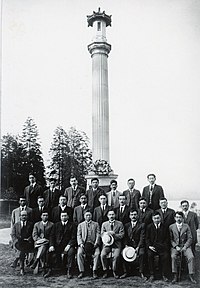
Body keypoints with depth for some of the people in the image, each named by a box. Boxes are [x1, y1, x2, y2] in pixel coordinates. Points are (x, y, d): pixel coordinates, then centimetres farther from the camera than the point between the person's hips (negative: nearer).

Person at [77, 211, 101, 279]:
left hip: (93, 243, 0)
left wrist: (96, 243, -9)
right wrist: (80, 243, -8)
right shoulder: (80, 225, 19)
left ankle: (94, 271, -22)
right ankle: (81, 271, -18)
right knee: (79, 253, -28)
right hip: (83, 243, 1)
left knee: (97, 253, -29)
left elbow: (98, 235, 8)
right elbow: (78, 235, 10)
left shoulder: (96, 224, 17)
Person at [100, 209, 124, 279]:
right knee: (102, 255, -24)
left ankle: (114, 271, -5)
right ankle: (105, 271, -3)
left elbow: (122, 235, 2)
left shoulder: (120, 224, 9)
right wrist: (108, 234, -12)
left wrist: (114, 234, -12)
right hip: (107, 244, 2)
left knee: (116, 256, -28)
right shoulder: (104, 224, 15)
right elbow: (102, 235, 8)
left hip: (116, 244, -1)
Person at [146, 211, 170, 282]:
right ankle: (151, 275, -14)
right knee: (150, 255, -27)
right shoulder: (149, 227, 8)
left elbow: (167, 239, 8)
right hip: (152, 246, 0)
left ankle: (164, 275, -9)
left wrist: (164, 246, -7)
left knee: (165, 256, -26)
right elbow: (147, 238, 7)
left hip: (162, 246, 0)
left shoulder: (164, 227, 7)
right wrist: (149, 246, -8)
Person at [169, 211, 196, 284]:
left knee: (191, 257, -26)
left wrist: (185, 246, -10)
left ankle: (191, 275, -13)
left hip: (185, 246, 1)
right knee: (173, 257, -28)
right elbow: (170, 239, 3)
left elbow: (190, 238, 4)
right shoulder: (171, 227, 5)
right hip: (175, 246, 0)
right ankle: (175, 276, -19)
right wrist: (176, 246, -11)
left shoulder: (186, 226, 6)